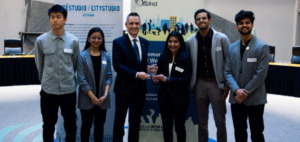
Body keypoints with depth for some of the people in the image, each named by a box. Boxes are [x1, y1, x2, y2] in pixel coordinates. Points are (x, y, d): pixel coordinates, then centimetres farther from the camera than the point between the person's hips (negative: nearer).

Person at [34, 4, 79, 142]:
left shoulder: (73, 41, -5)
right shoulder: (41, 40, -6)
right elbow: (39, 65, 6)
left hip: (69, 89, 1)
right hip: (48, 90, 0)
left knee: (71, 125, 14)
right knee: (48, 125, 14)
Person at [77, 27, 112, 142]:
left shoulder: (106, 56, 4)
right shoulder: (82, 56, -5)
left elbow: (109, 77, 2)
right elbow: (81, 79, -9)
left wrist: (105, 95, -10)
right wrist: (92, 97, -13)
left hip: (102, 99, 3)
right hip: (87, 98, -2)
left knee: (99, 125, 11)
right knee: (86, 125, 8)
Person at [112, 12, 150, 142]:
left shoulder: (145, 43, 8)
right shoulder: (118, 42, -6)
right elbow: (117, 65, -13)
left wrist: (148, 69, -9)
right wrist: (136, 74, -19)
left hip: (140, 88, 4)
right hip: (124, 88, -4)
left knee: (136, 121, 15)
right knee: (120, 120, 8)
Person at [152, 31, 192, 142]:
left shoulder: (186, 58, -8)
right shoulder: (163, 57, 3)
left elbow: (186, 79, -14)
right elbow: (160, 74, 8)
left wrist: (167, 79, -22)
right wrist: (156, 80, -14)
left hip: (180, 97, -3)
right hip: (164, 96, 3)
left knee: (179, 126, 10)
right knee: (166, 126, 12)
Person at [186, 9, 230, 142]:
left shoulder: (222, 38, -6)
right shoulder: (190, 41, 1)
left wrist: (227, 85, -6)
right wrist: (191, 84, 1)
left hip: (216, 83, -2)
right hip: (199, 84, 2)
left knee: (220, 121, 5)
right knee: (201, 121, 13)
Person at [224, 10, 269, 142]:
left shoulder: (262, 47, -5)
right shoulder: (232, 48, 8)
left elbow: (261, 74, -12)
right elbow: (227, 72, 3)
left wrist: (245, 93, -13)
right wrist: (236, 90, -12)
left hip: (255, 99, -4)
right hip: (236, 98, 4)